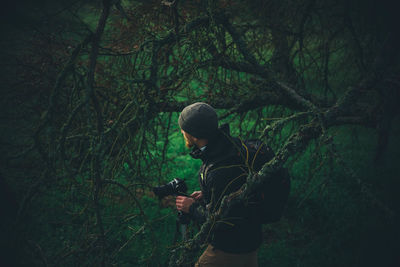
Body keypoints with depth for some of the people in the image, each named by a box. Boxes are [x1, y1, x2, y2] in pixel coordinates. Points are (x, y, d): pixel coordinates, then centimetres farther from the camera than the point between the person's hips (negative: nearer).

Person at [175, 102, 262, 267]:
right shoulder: (232, 144, -5)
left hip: (230, 249, -9)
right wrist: (207, 195, 7)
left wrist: (192, 208, -10)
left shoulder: (219, 172, -33)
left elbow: (220, 220, -25)